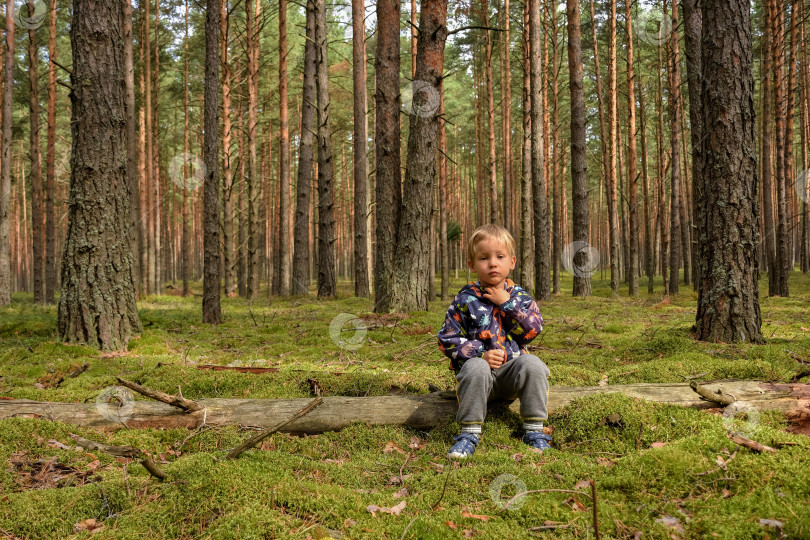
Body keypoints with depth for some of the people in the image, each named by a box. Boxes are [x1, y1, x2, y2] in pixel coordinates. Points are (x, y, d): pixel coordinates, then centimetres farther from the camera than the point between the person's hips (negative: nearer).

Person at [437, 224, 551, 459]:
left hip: (513, 366, 2)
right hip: (481, 365, -2)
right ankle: (469, 433, -25)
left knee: (533, 364, -28)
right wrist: (480, 354, -16)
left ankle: (534, 430, -17)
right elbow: (447, 339, -2)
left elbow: (533, 330, -5)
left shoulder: (520, 296, 8)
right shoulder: (466, 299, 0)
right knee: (476, 368, -35)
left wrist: (506, 303, -12)